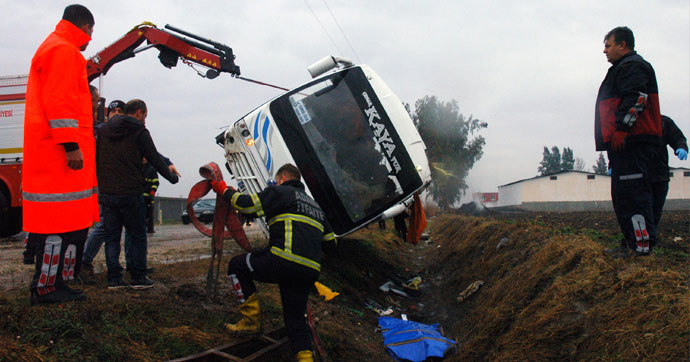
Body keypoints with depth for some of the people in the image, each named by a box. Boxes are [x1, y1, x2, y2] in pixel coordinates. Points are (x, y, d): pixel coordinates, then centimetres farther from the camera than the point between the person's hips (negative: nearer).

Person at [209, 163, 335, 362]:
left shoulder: (281, 192, 8)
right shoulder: (315, 205, 30)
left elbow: (246, 204, 0)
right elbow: (329, 238, 34)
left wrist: (225, 191, 17)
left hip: (284, 262, -7)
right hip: (310, 272, 7)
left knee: (237, 266, 16)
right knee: (295, 320, 16)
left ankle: (251, 320, 14)